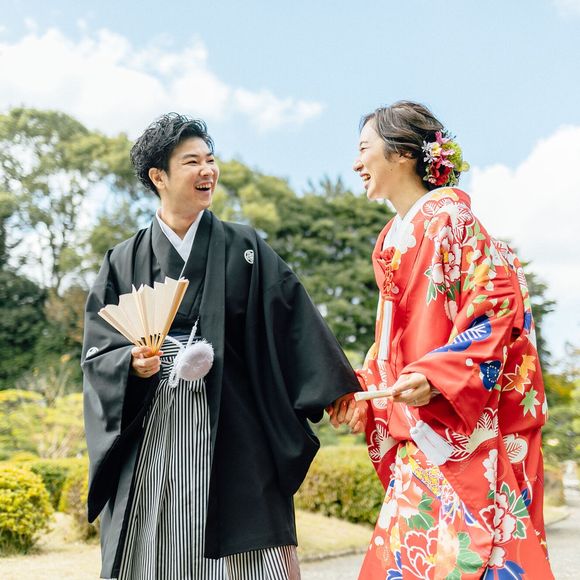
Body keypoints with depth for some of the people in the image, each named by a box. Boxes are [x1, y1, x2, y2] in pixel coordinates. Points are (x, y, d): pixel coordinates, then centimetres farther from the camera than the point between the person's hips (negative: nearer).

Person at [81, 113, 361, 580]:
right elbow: (99, 351, 5)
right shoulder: (125, 262, 9)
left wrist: (339, 390, -7)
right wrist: (134, 364, -16)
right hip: (149, 433, 1)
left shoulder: (244, 248, 7)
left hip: (231, 431, -1)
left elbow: (296, 322, 1)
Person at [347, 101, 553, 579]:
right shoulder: (393, 239, 17)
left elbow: (499, 301, -16)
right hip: (420, 431, 8)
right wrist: (363, 388, 11)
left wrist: (435, 376, -23)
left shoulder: (447, 216, -8)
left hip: (467, 427, -8)